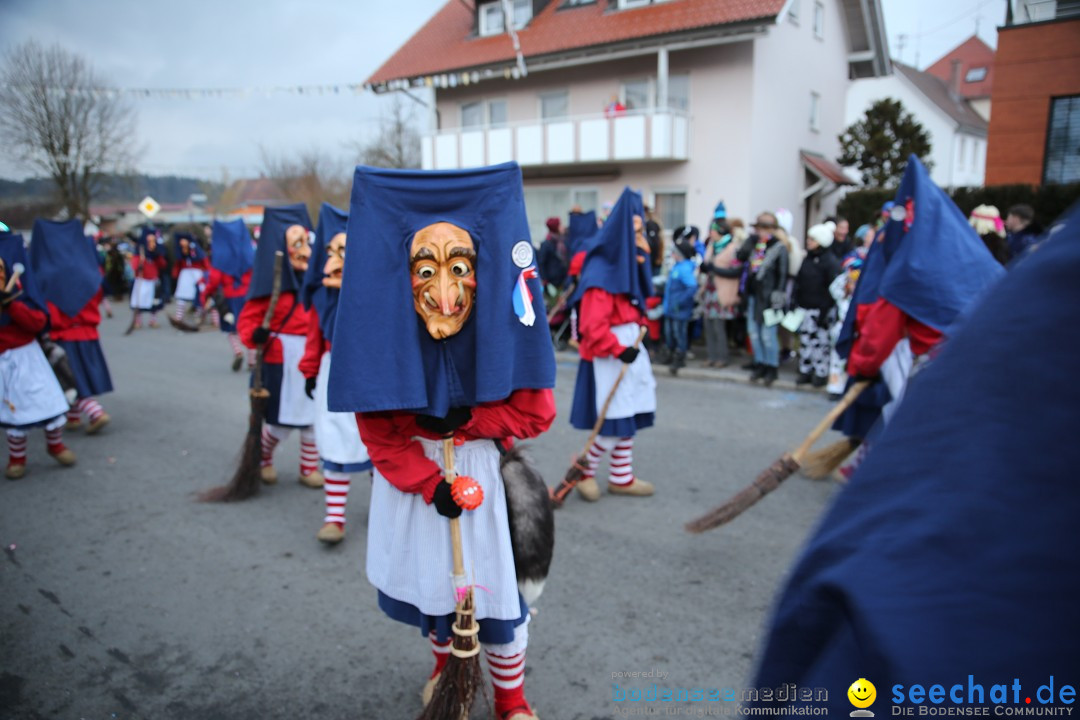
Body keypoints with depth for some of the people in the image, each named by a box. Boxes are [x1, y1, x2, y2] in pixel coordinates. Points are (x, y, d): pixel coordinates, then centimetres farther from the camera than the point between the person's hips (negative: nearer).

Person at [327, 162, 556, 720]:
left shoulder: (499, 330, -18)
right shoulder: (389, 338, -16)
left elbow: (536, 411, -13)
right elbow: (377, 431, -11)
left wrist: (462, 420, -22)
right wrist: (429, 482, -20)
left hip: (485, 469, -1)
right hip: (414, 474, 2)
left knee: (494, 581, 4)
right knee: (429, 574, 19)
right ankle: (446, 661, 50)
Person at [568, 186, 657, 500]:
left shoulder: (627, 267, 11)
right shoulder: (601, 274, -18)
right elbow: (593, 327, -22)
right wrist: (619, 350, -20)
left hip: (627, 349, 9)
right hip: (608, 357, -9)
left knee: (629, 418, 15)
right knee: (615, 422, -2)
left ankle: (622, 478, 27)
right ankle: (584, 471, 18)